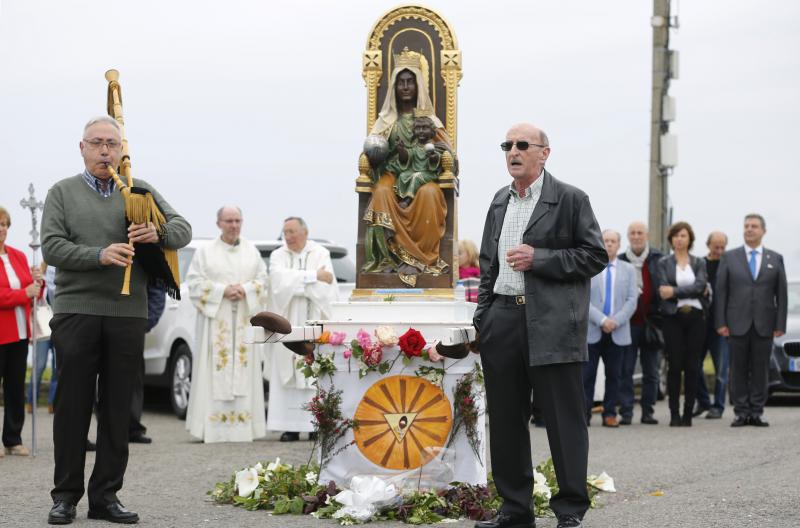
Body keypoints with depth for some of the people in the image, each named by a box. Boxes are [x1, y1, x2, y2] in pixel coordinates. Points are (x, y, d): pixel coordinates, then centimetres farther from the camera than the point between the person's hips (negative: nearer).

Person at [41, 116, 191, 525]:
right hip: (76, 311, -2)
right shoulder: (62, 193, 8)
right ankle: (65, 495, 7)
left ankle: (106, 495, 11)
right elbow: (51, 247, -4)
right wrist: (100, 255, -19)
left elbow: (183, 229, 9)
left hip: (128, 313, 2)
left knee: (118, 409, 4)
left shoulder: (141, 192, 14)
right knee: (73, 405, 1)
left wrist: (159, 233, -14)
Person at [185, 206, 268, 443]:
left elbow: (263, 280, 10)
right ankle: (214, 426, -7)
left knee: (244, 371, -2)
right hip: (216, 319, -2)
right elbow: (194, 282, -1)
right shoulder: (205, 252, 5)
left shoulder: (252, 251, 12)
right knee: (216, 372, -7)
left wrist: (245, 290, -10)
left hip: (245, 319, 2)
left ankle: (242, 425, -1)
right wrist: (223, 291, -12)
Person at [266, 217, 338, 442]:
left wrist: (297, 281, -8)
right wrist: (313, 276, -11)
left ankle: (315, 425, -1)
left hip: (313, 324, -1)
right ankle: (291, 427, -3)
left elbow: (326, 286, -8)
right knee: (288, 376, -3)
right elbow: (280, 280, -10)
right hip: (287, 324, 1)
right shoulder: (278, 256, 9)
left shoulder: (320, 254, 5)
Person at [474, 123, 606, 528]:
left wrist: (539, 258, -13)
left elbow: (595, 256, -5)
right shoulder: (499, 201, 18)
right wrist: (483, 315, 14)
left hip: (553, 324, -6)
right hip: (503, 321, 6)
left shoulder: (569, 199, -1)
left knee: (564, 419, -2)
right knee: (505, 419, 8)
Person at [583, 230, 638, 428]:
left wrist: (615, 321, -10)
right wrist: (602, 320, -14)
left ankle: (610, 414, 10)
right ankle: (584, 414, 2)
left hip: (618, 332, 2)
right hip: (591, 330, -2)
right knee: (587, 374, -3)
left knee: (614, 375, 4)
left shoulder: (628, 270, 12)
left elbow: (632, 300, 4)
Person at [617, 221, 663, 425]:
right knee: (625, 370, 0)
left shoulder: (658, 259, 1)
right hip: (628, 322, 0)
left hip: (651, 321, 1)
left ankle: (648, 410, 15)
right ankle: (626, 411, 3)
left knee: (651, 371, 7)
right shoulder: (620, 261, 2)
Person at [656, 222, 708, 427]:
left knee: (692, 367, -1)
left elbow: (700, 285, -6)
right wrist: (691, 291, -10)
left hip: (695, 317, 1)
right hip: (673, 317, -1)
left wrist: (675, 291, -14)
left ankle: (688, 414, 4)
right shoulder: (664, 263, 8)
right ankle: (674, 414, 0)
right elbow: (664, 290, -5)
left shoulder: (699, 263, 12)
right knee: (675, 366, -5)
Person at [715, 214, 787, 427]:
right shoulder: (729, 257, 7)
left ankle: (757, 412, 7)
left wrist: (780, 325, -1)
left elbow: (782, 294, 6)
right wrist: (721, 322, -5)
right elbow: (720, 292, 3)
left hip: (764, 325, 1)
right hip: (737, 323, 0)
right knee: (739, 369, 0)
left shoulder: (775, 259, 9)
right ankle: (741, 412, 5)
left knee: (760, 369, 2)